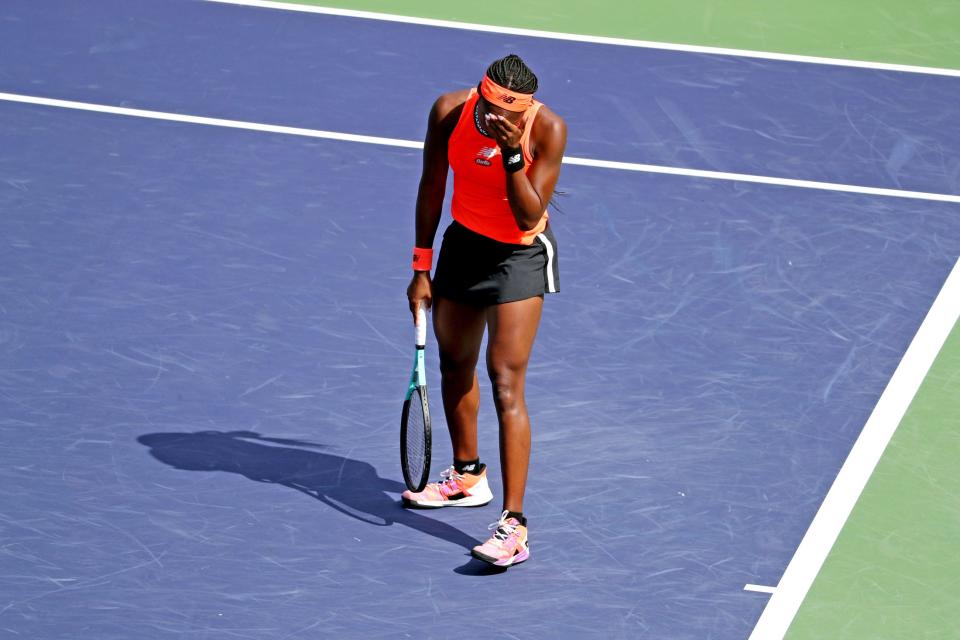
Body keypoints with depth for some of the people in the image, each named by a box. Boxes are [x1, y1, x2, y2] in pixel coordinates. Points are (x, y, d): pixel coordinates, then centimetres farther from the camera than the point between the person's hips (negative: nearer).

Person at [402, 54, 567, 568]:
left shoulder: (547, 130, -27)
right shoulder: (449, 111, -16)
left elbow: (528, 218, -29)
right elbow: (431, 189, -2)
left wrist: (512, 153, -40)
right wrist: (422, 267, 2)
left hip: (520, 254, -5)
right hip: (464, 240, 5)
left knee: (506, 384, -15)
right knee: (455, 364, 20)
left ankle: (513, 526, -19)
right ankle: (467, 477, 45)